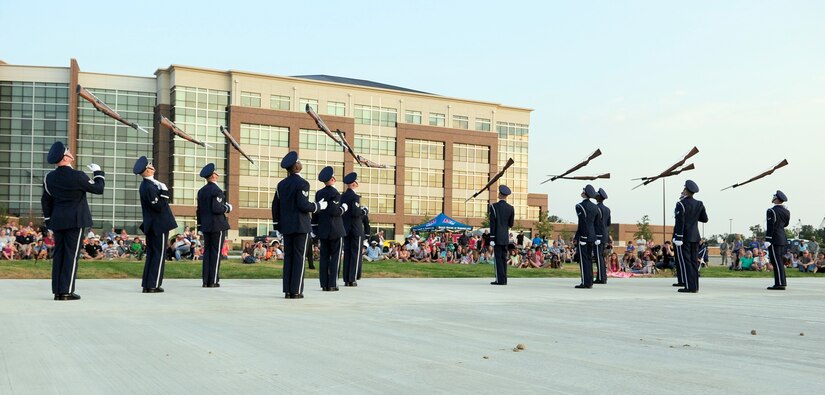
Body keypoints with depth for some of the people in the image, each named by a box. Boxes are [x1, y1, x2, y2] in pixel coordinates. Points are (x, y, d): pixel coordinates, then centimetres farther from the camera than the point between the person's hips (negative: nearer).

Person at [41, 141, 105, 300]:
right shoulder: (78, 176, -14)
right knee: (71, 254, -3)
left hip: (58, 221, 6)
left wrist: (49, 220, 22)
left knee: (58, 253, 9)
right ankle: (66, 291, -5)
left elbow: (45, 201, 12)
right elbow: (98, 189, -4)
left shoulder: (49, 177, 4)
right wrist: (98, 172, 11)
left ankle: (57, 290, 10)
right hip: (76, 221, -6)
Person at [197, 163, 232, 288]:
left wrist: (200, 225, 21)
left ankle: (205, 281, 8)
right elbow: (216, 208, -20)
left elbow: (199, 210, 14)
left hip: (206, 226, 7)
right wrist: (227, 208, -3)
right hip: (218, 226, -7)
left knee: (207, 251, 9)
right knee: (216, 252, -3)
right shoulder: (217, 190, -13)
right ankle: (213, 281, -3)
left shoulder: (201, 191, 10)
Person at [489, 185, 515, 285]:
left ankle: (500, 280, -8)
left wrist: (491, 238, -12)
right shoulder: (511, 208, 6)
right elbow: (511, 224, 10)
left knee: (498, 258, -5)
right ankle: (503, 280, 11)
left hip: (497, 237, -5)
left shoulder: (494, 206, -8)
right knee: (503, 258, 10)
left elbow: (492, 224, -12)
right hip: (506, 237, 5)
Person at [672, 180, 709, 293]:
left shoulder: (681, 204, -12)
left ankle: (690, 287, -9)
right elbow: (705, 219, 15)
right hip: (695, 237, 7)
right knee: (694, 261, 10)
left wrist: (678, 238, -17)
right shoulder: (699, 204, 7)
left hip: (683, 237, -7)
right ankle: (695, 286, 11)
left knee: (684, 261, -5)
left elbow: (680, 223, -17)